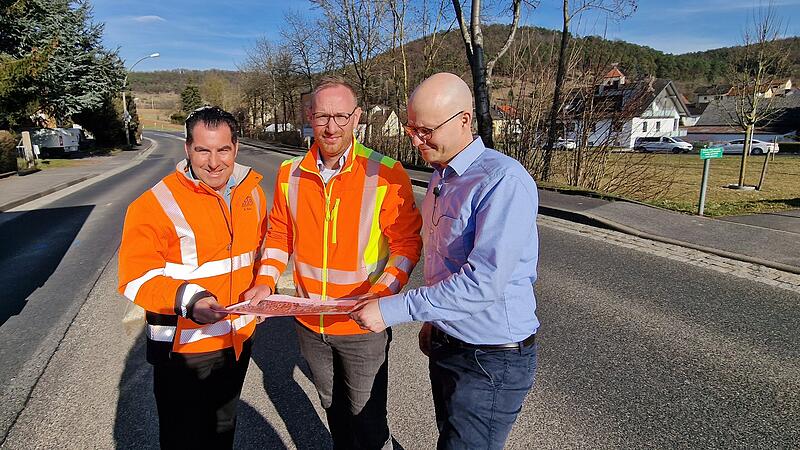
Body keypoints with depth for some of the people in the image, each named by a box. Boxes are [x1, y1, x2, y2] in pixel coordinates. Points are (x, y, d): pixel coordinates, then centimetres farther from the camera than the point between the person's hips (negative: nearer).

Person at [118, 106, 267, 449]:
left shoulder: (251, 192, -1)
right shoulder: (158, 203, -19)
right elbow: (136, 278, -22)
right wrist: (188, 299, -37)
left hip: (239, 338, 6)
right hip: (184, 347, -5)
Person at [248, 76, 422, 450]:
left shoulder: (387, 175, -16)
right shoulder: (290, 173, -3)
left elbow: (407, 243, -13)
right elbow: (279, 234, 8)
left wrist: (380, 292, -26)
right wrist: (266, 281, -6)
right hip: (309, 323, 4)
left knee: (367, 419, 14)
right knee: (333, 408, 26)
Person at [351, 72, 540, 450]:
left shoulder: (504, 181, -23)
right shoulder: (441, 177, 7)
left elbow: (484, 281, -30)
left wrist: (394, 310, -26)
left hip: (490, 361, -8)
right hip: (444, 344, 8)